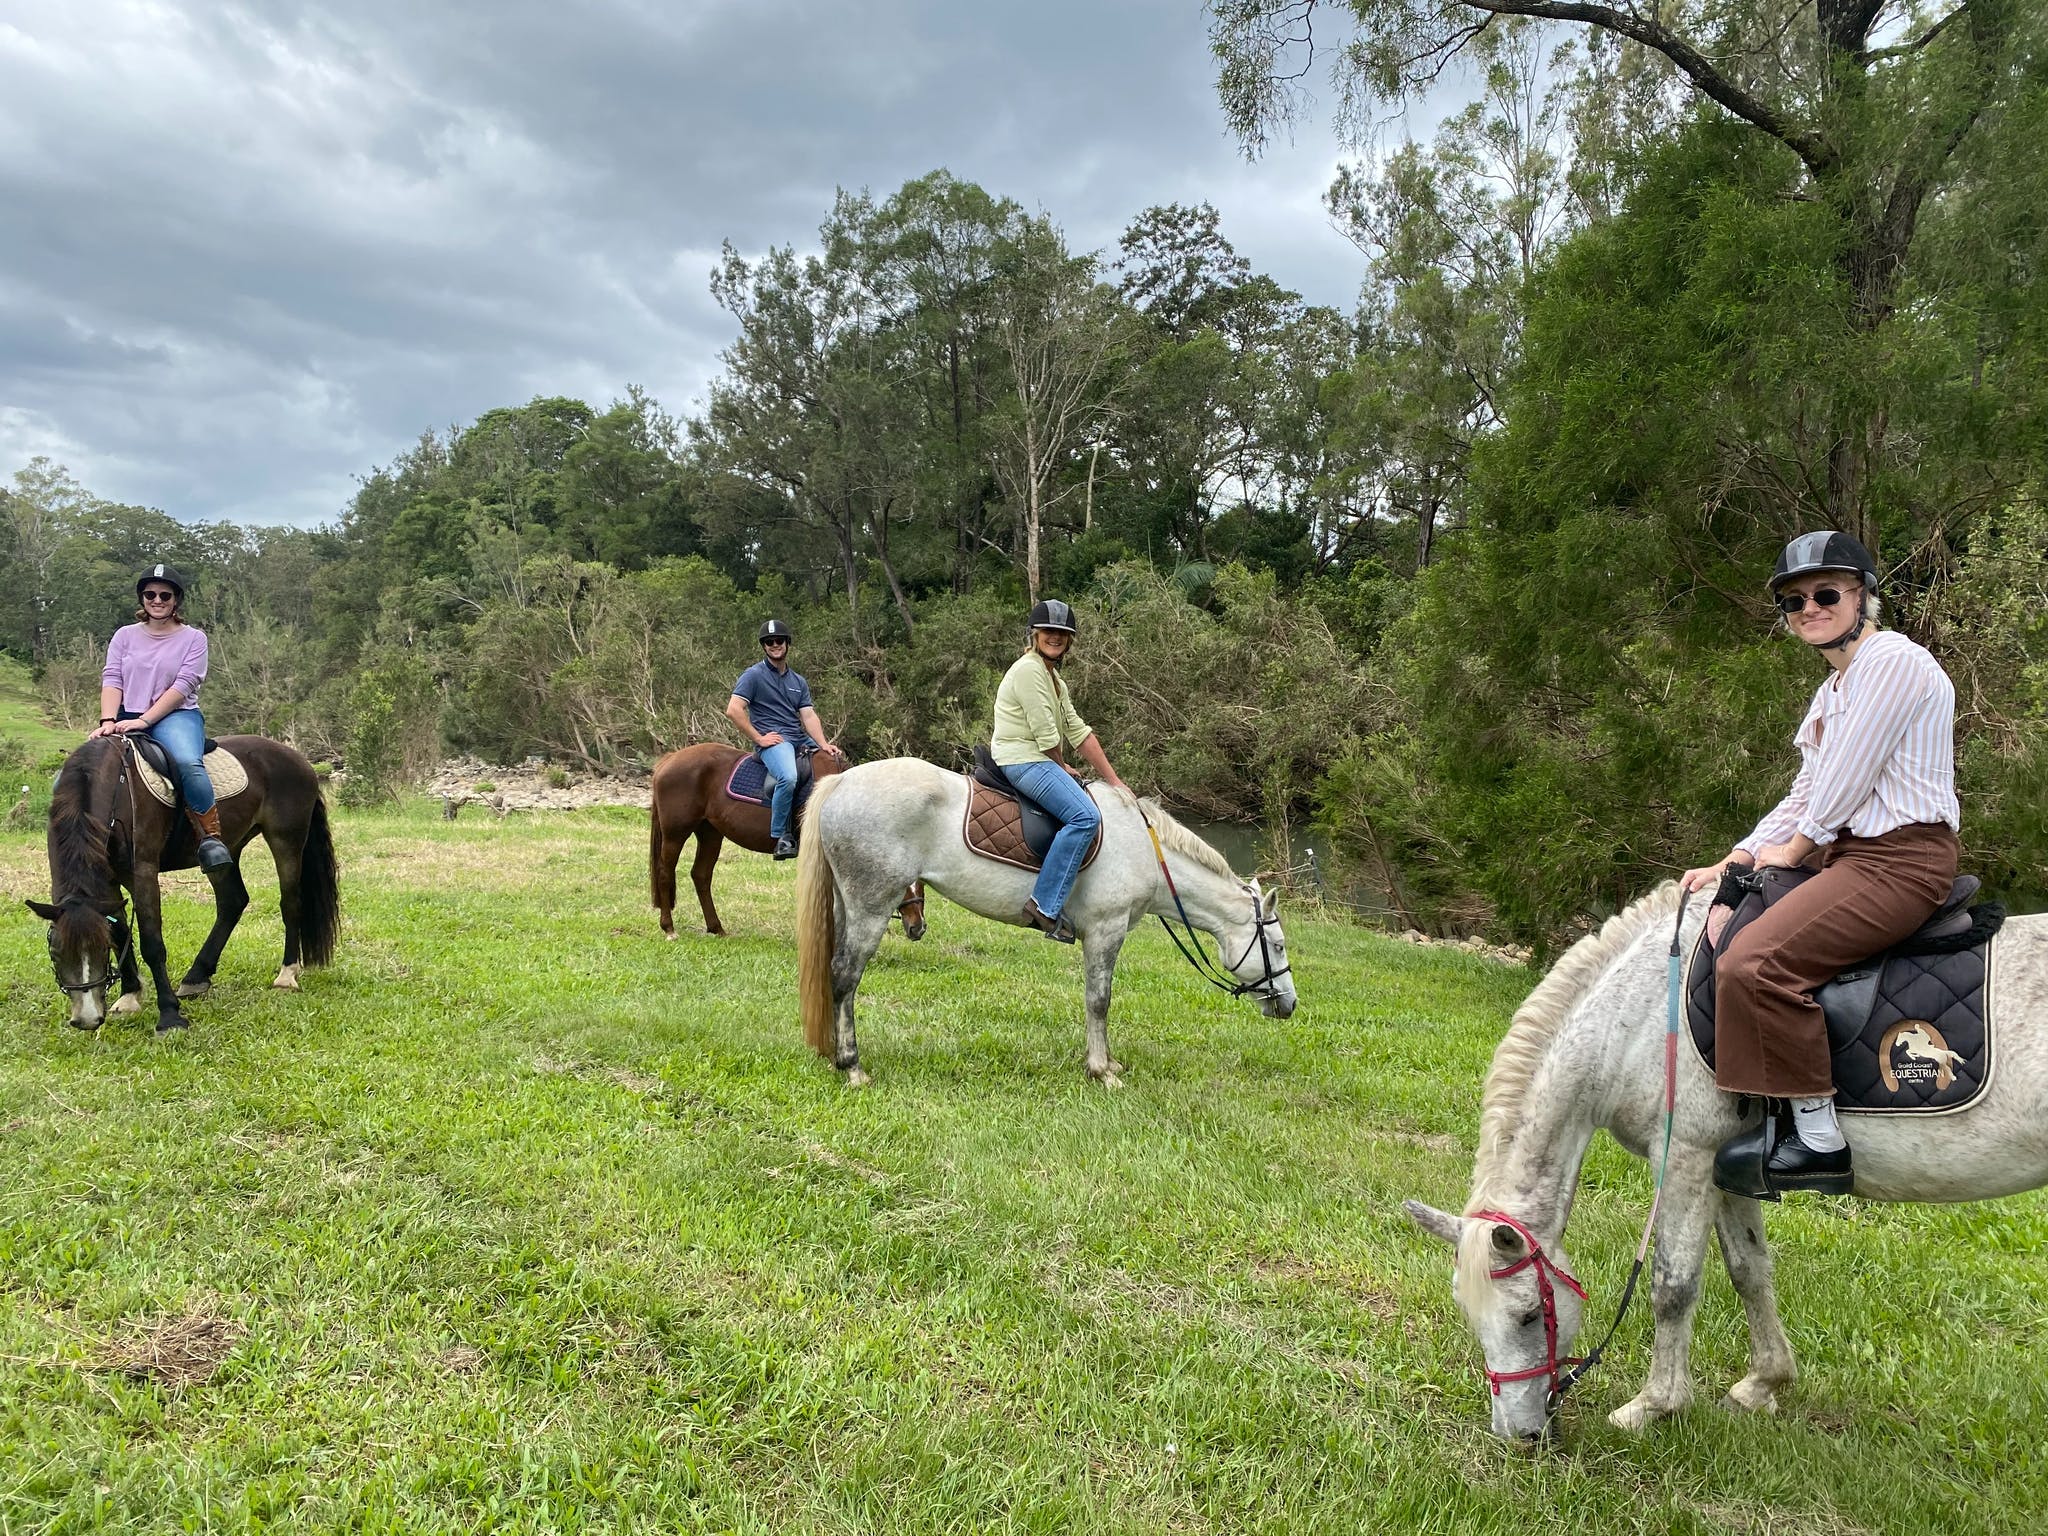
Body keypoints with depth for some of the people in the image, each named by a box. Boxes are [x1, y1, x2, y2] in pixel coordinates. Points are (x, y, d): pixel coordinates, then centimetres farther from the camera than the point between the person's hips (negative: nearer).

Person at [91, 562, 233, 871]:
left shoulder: (193, 639, 5)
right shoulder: (125, 636, 15)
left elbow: (183, 686, -6)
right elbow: (111, 680, 3)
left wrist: (143, 720, -17)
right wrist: (108, 722, -15)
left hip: (176, 716, -4)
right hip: (128, 720, 4)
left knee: (188, 762, -38)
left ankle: (210, 836, -27)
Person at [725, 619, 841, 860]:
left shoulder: (799, 682, 21)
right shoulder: (754, 675, 2)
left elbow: (809, 716, 9)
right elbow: (733, 710, -8)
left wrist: (824, 745, -8)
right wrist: (759, 738, -12)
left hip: (802, 741, 7)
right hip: (774, 741, -7)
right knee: (788, 777, -36)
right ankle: (781, 836, -24)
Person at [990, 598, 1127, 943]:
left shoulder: (1053, 676, 20)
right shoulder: (1029, 669, -11)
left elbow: (1078, 730, 17)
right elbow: (1045, 734, -16)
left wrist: (1113, 780, 12)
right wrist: (1064, 768, 1)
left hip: (1037, 762, 11)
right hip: (1022, 759, -11)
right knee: (1085, 816, -25)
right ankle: (1045, 904, -29)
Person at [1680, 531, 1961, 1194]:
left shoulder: (1893, 661, -11)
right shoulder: (1834, 688, 19)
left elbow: (1848, 780, -14)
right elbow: (1806, 793, 19)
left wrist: (1793, 848, 0)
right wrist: (1733, 862, 9)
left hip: (1900, 861, -11)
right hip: (1848, 854, 11)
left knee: (1756, 962, -26)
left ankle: (1819, 1140, -16)